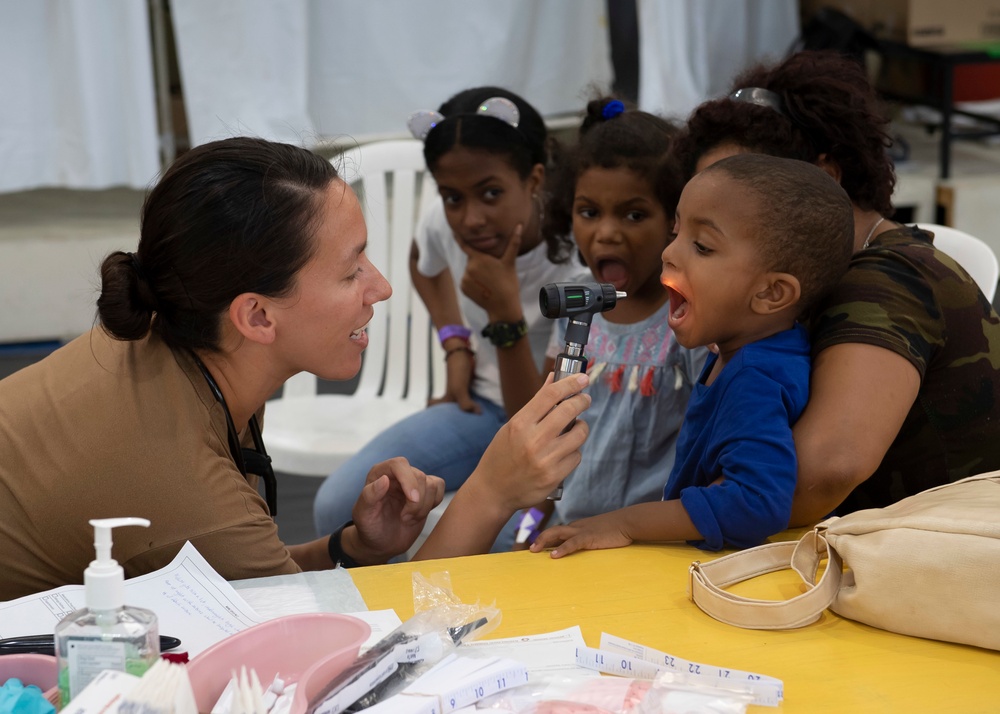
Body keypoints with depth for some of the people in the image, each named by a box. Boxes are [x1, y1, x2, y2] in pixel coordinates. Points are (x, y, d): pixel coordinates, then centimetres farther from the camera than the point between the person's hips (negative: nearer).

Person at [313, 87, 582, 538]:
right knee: (338, 505, -14)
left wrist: (505, 313, -36)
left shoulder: (579, 266, -26)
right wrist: (456, 344, 5)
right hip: (483, 405, 6)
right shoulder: (444, 225, -10)